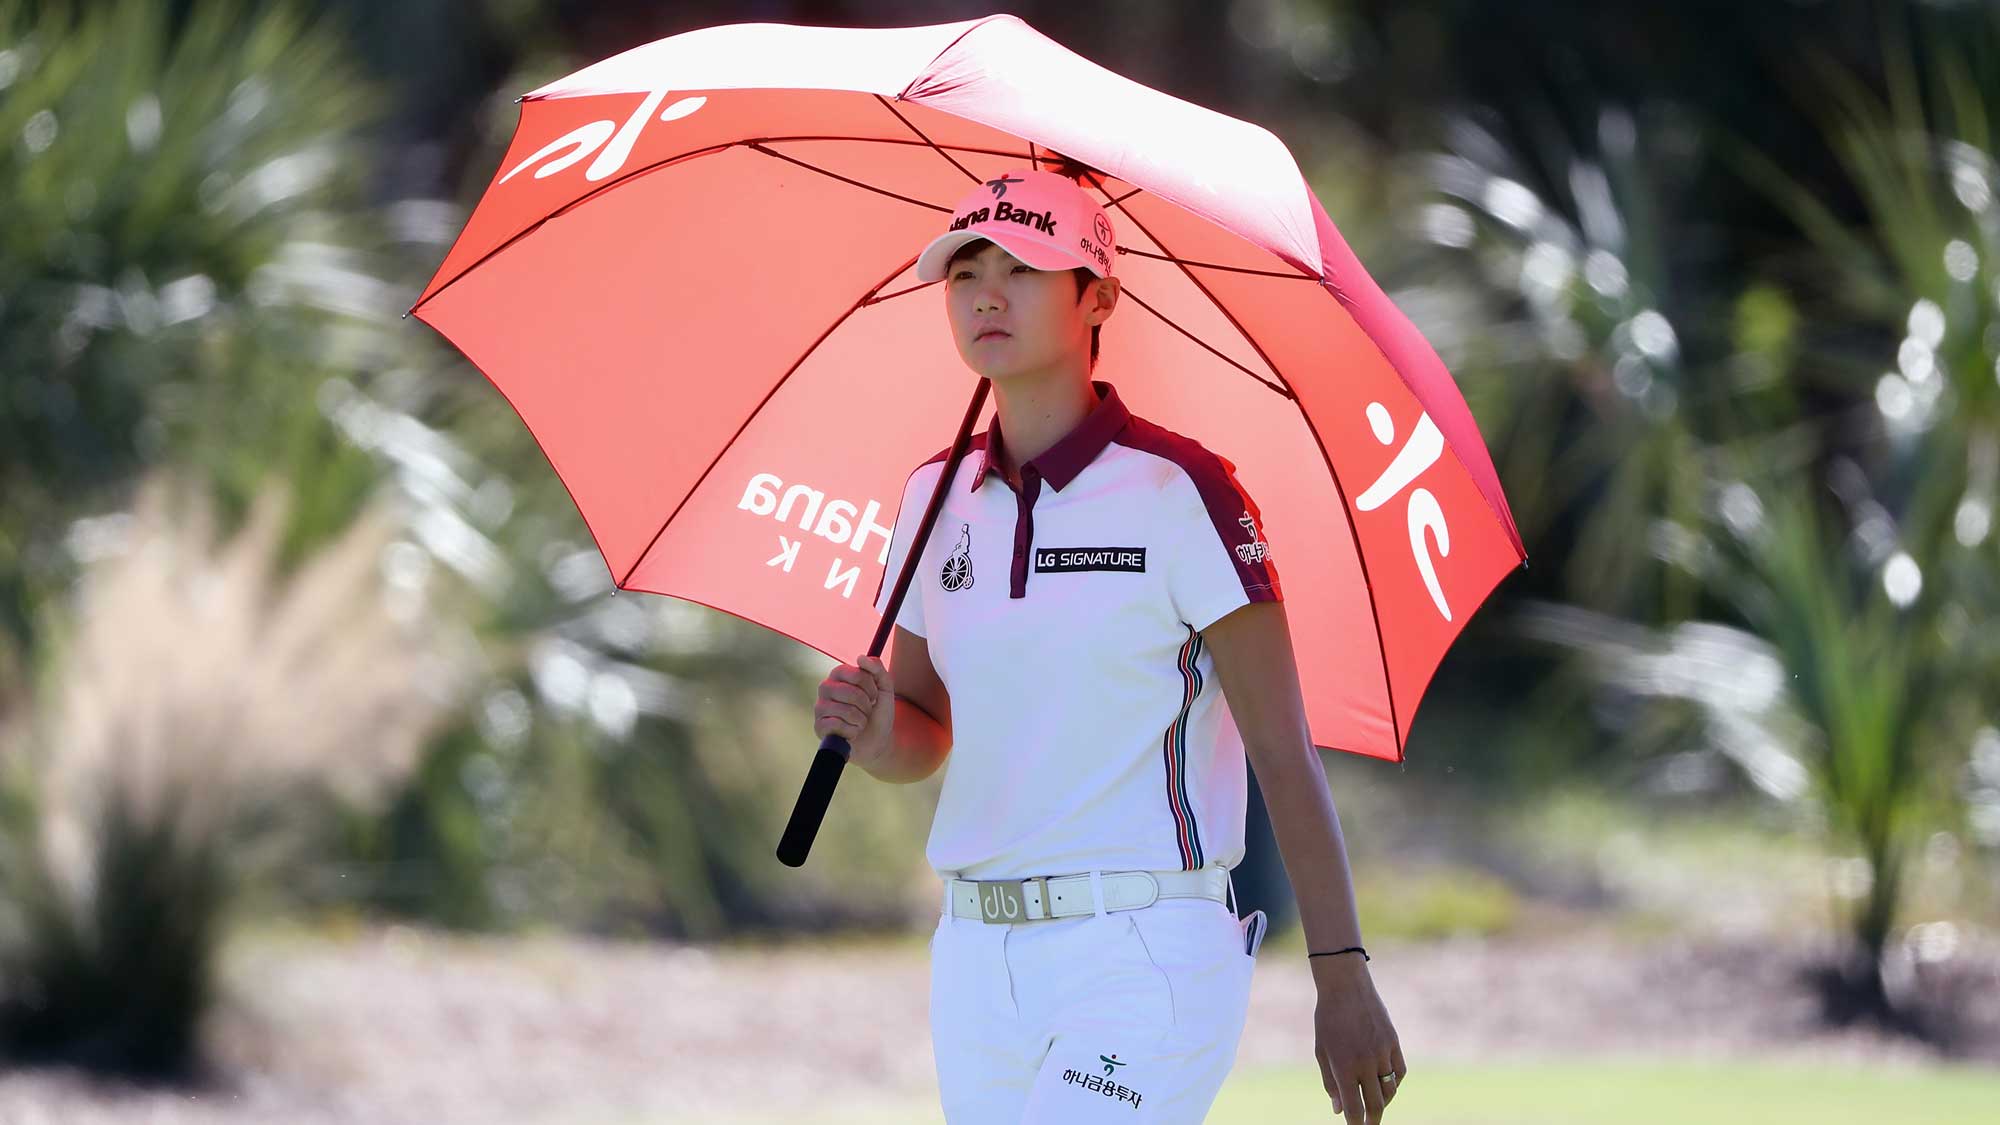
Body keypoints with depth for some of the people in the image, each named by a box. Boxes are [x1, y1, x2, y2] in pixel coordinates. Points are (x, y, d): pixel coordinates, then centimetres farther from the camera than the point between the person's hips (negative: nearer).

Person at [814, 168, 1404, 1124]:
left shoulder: (1179, 491, -8)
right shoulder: (937, 499, 9)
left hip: (1149, 962, -6)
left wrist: (1342, 977, -12)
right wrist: (877, 732, -7)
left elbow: (1283, 750, -9)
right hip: (978, 962, 6)